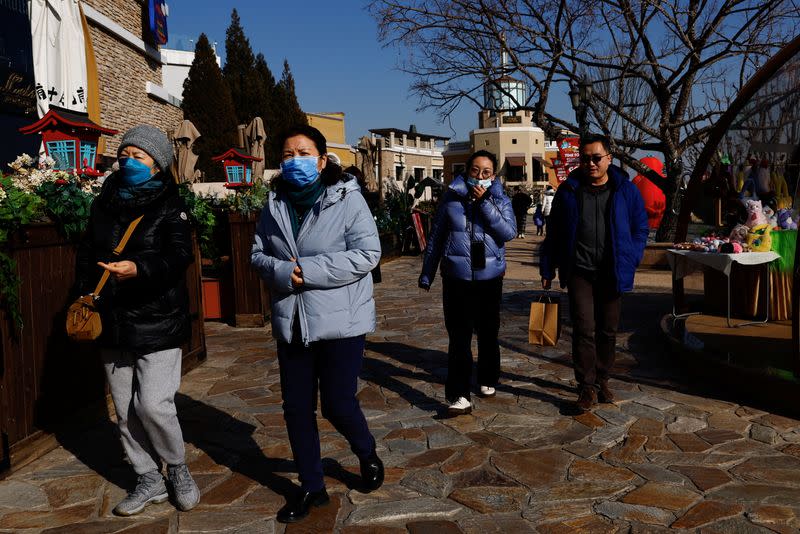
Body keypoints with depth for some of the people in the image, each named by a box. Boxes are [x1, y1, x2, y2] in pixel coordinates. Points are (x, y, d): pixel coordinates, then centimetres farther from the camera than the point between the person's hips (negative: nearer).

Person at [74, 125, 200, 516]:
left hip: (157, 322, -6)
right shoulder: (104, 203, 11)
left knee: (152, 404, -11)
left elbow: (179, 257, -19)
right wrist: (84, 291, 6)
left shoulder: (170, 207, -6)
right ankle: (149, 481, 26)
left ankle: (178, 469, 15)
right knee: (125, 411, 10)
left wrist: (138, 269, -35)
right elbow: (87, 250, 19)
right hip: (113, 323, 6)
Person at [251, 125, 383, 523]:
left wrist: (308, 271, -20)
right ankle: (311, 487, 29)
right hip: (291, 322, 5)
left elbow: (367, 254, -15)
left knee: (338, 405, 0)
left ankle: (368, 455, 34)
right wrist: (282, 272, -13)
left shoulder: (346, 198, -8)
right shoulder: (274, 203, 7)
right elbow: (258, 254, 10)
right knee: (296, 408, 10)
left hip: (340, 321, -5)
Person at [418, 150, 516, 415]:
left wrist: (484, 202, -17)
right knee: (459, 336, -8)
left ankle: (488, 380, 34)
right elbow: (435, 237, 7)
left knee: (488, 333, 14)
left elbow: (509, 232, -15)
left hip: (490, 277, 1)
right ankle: (459, 395, -8)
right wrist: (426, 274, 10)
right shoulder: (452, 197, 2)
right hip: (456, 278, -1)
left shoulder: (500, 200, 3)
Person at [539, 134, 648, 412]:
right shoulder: (569, 190, 2)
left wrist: (629, 262, -6)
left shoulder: (626, 190, 2)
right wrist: (547, 269, 6)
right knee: (584, 329, -7)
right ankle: (587, 386, 4)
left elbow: (640, 229, 7)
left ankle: (602, 380, 27)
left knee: (608, 331, 11)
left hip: (611, 273, 1)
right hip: (579, 271, -1)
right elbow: (554, 233, 8)